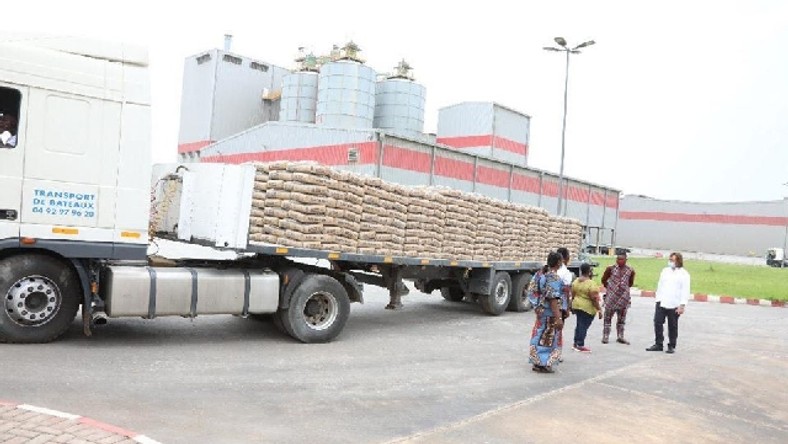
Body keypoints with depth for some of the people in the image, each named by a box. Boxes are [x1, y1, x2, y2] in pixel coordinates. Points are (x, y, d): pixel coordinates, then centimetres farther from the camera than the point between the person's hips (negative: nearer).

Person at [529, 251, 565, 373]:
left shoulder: (544, 274, 7)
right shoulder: (554, 277, -20)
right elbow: (553, 298, -25)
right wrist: (558, 318, -26)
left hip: (542, 310, 9)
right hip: (550, 312, -9)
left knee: (542, 337, 15)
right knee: (549, 339, 2)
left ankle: (537, 362, 23)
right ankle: (543, 364, 9)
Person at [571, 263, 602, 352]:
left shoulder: (575, 281, 3)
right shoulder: (591, 284, -19)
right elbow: (594, 299, -19)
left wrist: (573, 306, 21)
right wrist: (599, 309, -12)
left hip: (576, 305, 7)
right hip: (588, 308, -7)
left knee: (579, 325, 17)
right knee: (584, 326, 1)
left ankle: (576, 343, 23)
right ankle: (580, 345, 8)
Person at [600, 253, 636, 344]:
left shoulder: (630, 271, -1)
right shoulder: (611, 269, -6)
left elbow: (631, 283, 15)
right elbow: (604, 280, 6)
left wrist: (624, 288, 11)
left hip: (623, 297, 2)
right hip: (611, 296, -2)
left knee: (621, 318, 12)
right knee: (608, 316, 3)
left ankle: (620, 337, 22)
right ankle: (605, 336, 9)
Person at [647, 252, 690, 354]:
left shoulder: (684, 274, -3)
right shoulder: (665, 271, 11)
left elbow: (685, 291, -7)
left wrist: (682, 305, -13)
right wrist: (658, 298, 11)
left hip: (674, 304, -4)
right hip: (661, 302, 4)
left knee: (673, 326, 6)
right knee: (658, 322, -1)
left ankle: (672, 346, 17)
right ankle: (658, 344, 8)